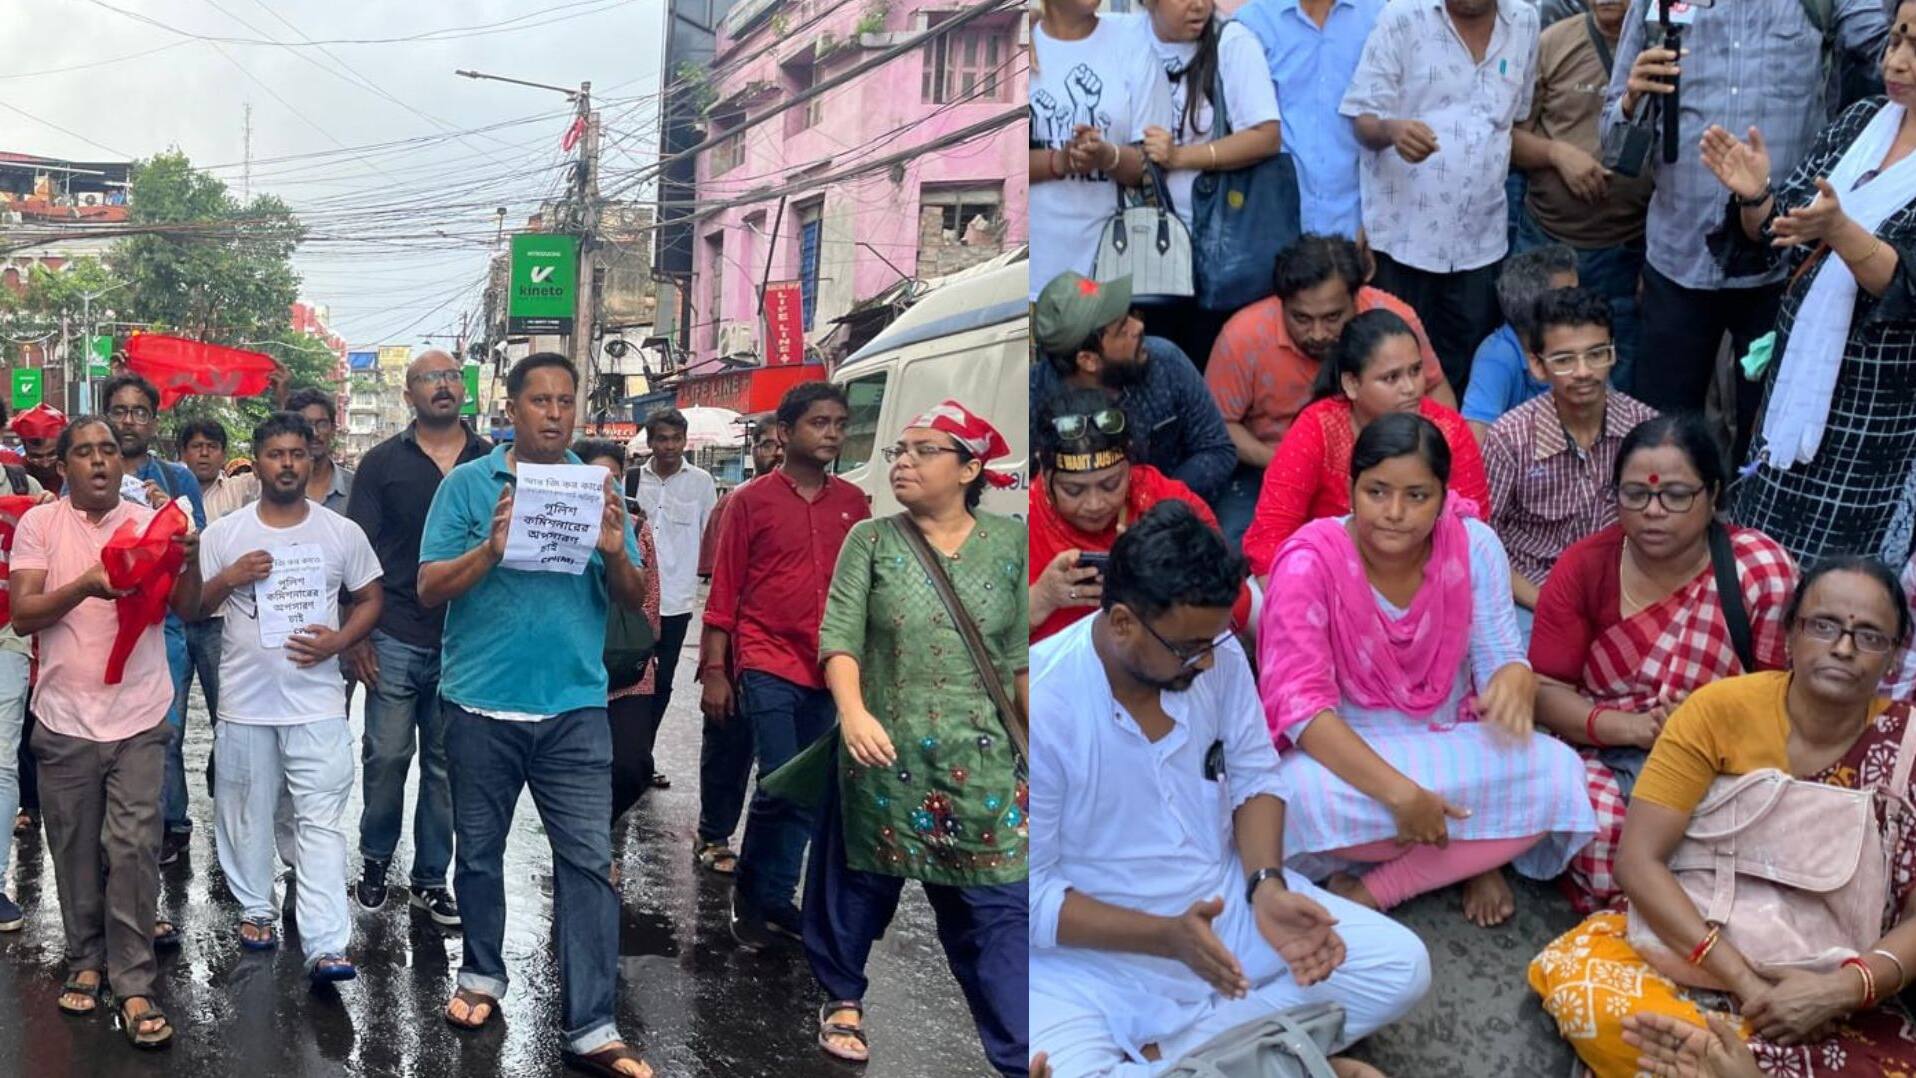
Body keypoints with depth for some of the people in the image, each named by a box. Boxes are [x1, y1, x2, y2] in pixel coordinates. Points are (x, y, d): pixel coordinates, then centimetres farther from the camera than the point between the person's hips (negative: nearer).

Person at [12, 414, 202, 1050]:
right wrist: (85, 586, -23)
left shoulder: (151, 522, 3)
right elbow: (22, 615, -6)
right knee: (75, 850, 10)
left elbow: (186, 609, 1)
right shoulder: (40, 524, 0)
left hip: (139, 719, 0)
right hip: (65, 719, 0)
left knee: (134, 849, -5)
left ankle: (133, 986, 1)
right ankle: (86, 961, 28)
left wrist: (191, 558, -18)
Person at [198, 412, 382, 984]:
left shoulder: (342, 533, 3)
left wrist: (337, 641, -9)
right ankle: (255, 908, 33)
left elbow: (370, 599, 9)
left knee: (321, 820, -7)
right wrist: (228, 578, -13)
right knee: (246, 812, 13)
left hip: (317, 701, -1)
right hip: (245, 700, 2)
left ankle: (325, 945, -11)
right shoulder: (224, 533, 4)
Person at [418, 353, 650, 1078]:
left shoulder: (598, 489, 6)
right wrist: (490, 550, -21)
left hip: (575, 707, 1)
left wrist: (615, 554, -16)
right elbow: (429, 589, -5)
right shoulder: (468, 485, 0)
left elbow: (634, 601, 5)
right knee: (480, 851, 14)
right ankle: (483, 975, 35)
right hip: (482, 704, 0)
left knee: (588, 859, -4)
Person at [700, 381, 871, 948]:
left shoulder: (853, 504, 8)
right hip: (765, 666, -4)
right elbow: (724, 591, -1)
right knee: (783, 786, -10)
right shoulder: (752, 500, -2)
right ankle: (754, 896, 9)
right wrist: (713, 672, -4)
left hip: (825, 670, 4)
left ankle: (772, 898, 21)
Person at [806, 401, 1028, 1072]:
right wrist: (853, 711, -28)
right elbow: (839, 634, -10)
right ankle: (843, 998, 40)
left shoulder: (1009, 541, 1)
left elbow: (1022, 656, 5)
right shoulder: (870, 540, -1)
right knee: (862, 883, 15)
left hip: (982, 763, 0)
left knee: (998, 909, 0)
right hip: (883, 753, 0)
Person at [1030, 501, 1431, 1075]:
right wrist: (1166, 936, -28)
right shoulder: (1041, 705, -23)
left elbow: (1256, 778, 4)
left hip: (1225, 904, 6)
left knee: (1402, 966, -7)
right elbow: (1031, 896, -18)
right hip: (1093, 955, -6)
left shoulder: (1218, 654, -8)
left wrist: (1267, 887, -14)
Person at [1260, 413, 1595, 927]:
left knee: (1556, 773, -25)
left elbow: (1500, 657, -3)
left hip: (1450, 746, 3)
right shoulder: (1310, 561, -18)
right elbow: (1300, 702, -25)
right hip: (1347, 755, -3)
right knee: (1303, 798, -38)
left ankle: (1369, 890, -16)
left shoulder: (1474, 546, -7)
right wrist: (1399, 792, -35)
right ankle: (1476, 852, -8)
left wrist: (1513, 681, -31)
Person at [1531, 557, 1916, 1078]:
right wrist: (1744, 982, -21)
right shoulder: (1721, 708, -9)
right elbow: (1638, 859, -14)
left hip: (1829, 998, 1)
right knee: (1580, 983, -32)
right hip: (1686, 951, -1)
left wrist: (1842, 990, -23)